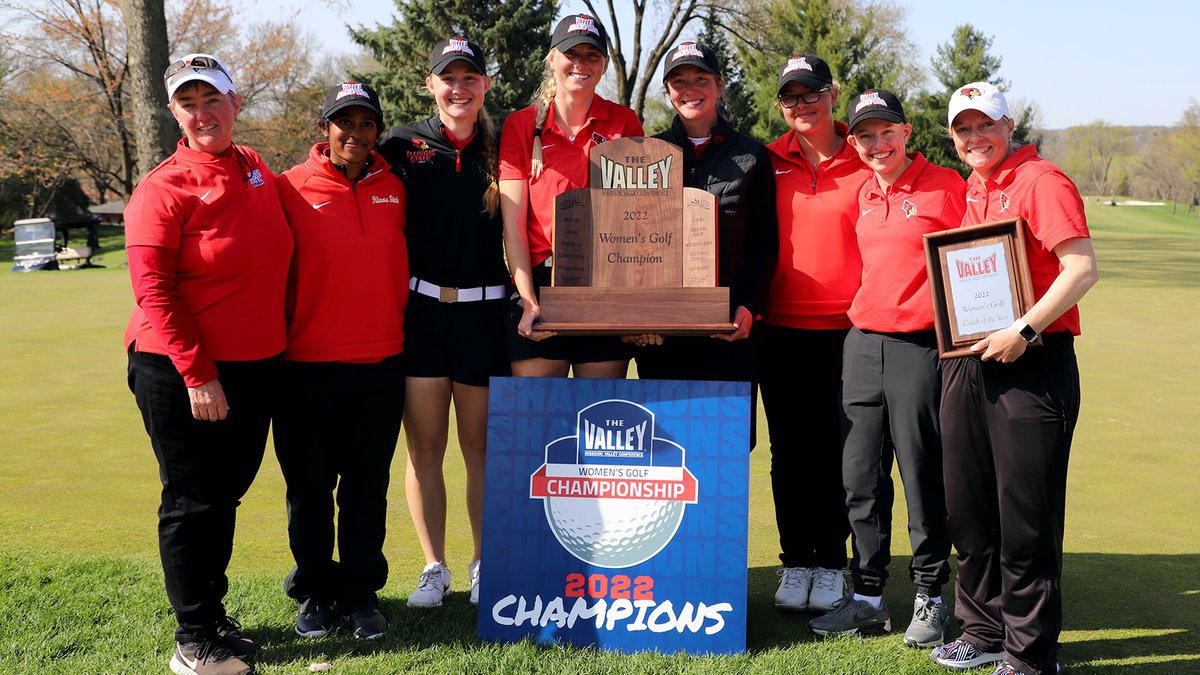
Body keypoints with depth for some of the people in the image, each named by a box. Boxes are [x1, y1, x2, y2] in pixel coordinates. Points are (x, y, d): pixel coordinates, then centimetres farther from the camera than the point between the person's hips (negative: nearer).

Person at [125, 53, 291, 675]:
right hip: (181, 373, -6)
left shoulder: (257, 169, 8)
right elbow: (154, 291, -15)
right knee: (193, 501, 2)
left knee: (226, 492, 16)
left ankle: (212, 614, 31)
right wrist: (197, 375, -18)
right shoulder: (163, 188, -11)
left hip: (257, 367, 6)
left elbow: (275, 265, 23)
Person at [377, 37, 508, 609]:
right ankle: (434, 568, 16)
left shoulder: (502, 148, 6)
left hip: (484, 310, 0)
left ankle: (484, 564, 21)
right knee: (424, 445, 3)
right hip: (419, 309, 0)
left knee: (481, 445, 8)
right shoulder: (403, 144, 4)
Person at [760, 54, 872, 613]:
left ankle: (831, 564, 16)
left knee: (837, 449, 4)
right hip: (781, 330, 2)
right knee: (790, 451, 8)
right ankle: (795, 562, 19)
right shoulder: (768, 163, 7)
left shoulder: (864, 166, 1)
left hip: (845, 330, -2)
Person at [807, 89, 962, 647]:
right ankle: (867, 597, 19)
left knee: (923, 477, 1)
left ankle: (930, 597, 16)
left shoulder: (946, 186, -4)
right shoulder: (863, 195, 14)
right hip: (862, 343, 6)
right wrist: (865, 314, 16)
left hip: (921, 345, -6)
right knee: (861, 477, 8)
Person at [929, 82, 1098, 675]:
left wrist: (1023, 331, -20)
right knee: (967, 508, 13)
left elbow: (1083, 268, -17)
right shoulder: (964, 192, 16)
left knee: (1026, 514, -3)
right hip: (967, 361, 8)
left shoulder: (1041, 181, -8)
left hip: (1032, 365, -8)